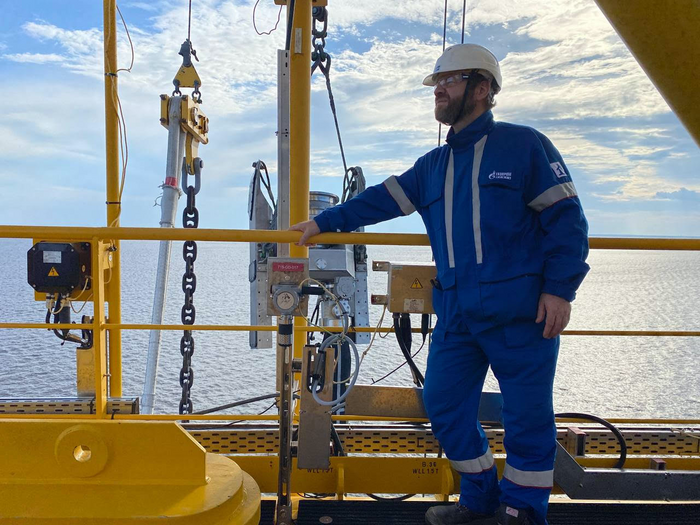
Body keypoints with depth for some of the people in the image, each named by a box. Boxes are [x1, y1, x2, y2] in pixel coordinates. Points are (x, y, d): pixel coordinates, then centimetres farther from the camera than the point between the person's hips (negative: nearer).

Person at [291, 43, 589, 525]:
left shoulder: (524, 145, 0)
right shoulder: (433, 166, 18)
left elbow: (566, 218, -4)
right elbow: (383, 199, 17)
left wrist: (560, 288, -11)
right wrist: (325, 222, 13)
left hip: (521, 312, -6)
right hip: (457, 314, 6)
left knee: (527, 414, 2)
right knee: (444, 404, 10)